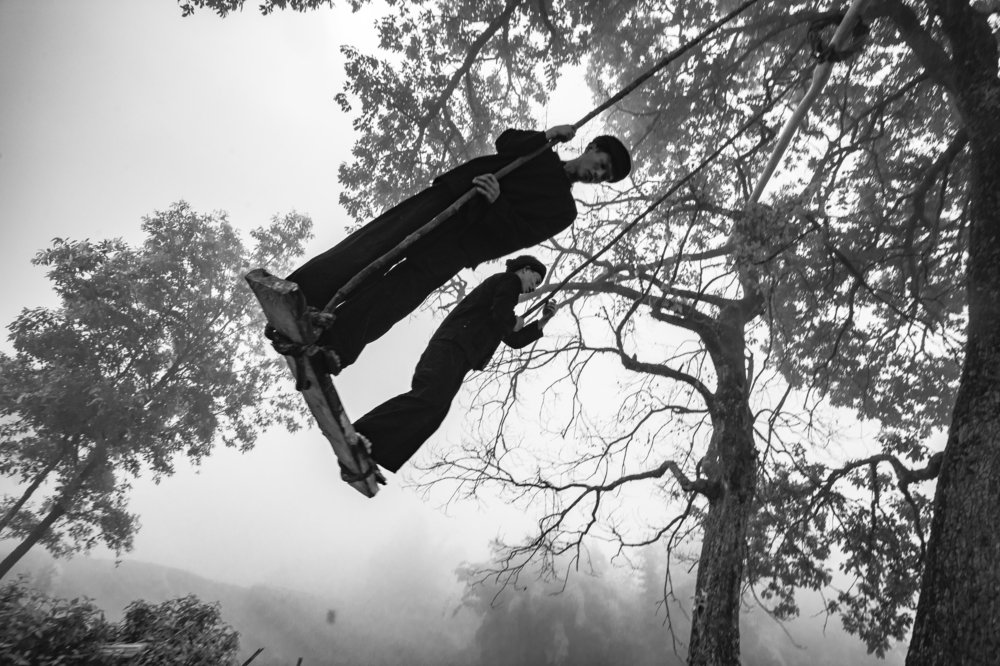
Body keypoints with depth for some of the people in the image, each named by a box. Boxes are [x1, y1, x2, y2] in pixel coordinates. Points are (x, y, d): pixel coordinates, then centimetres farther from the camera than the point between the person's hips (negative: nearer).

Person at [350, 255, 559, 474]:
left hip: (457, 353, 9)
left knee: (433, 412, -6)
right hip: (452, 345, -9)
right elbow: (501, 315, -9)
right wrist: (514, 323, 13)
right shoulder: (509, 279, 9)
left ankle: (365, 460, -14)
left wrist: (542, 321, 30)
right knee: (430, 396, -29)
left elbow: (515, 340, 37)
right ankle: (358, 434, -38)